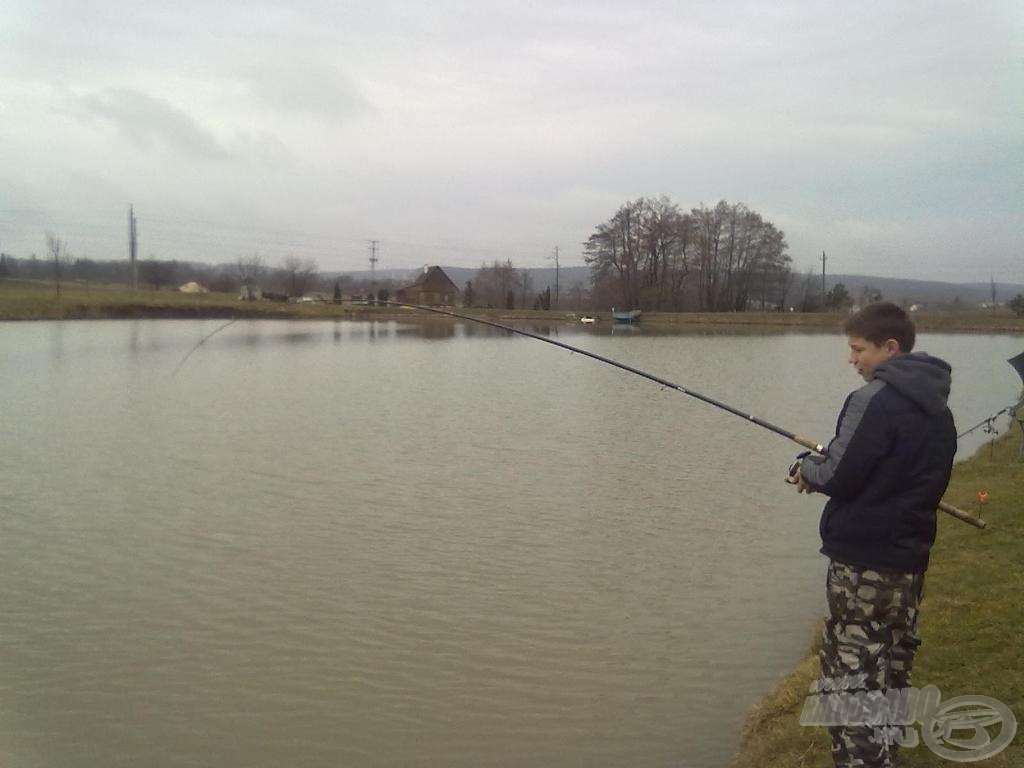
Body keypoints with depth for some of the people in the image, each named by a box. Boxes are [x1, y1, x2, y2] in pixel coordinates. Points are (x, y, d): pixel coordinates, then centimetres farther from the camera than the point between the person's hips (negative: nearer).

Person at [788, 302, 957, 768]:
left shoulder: (876, 398, -17)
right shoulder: (937, 407, 10)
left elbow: (839, 477, -20)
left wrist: (807, 469, 1)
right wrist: (829, 467, 12)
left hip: (863, 560, -9)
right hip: (910, 560, 9)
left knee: (850, 677, -2)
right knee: (891, 672, 19)